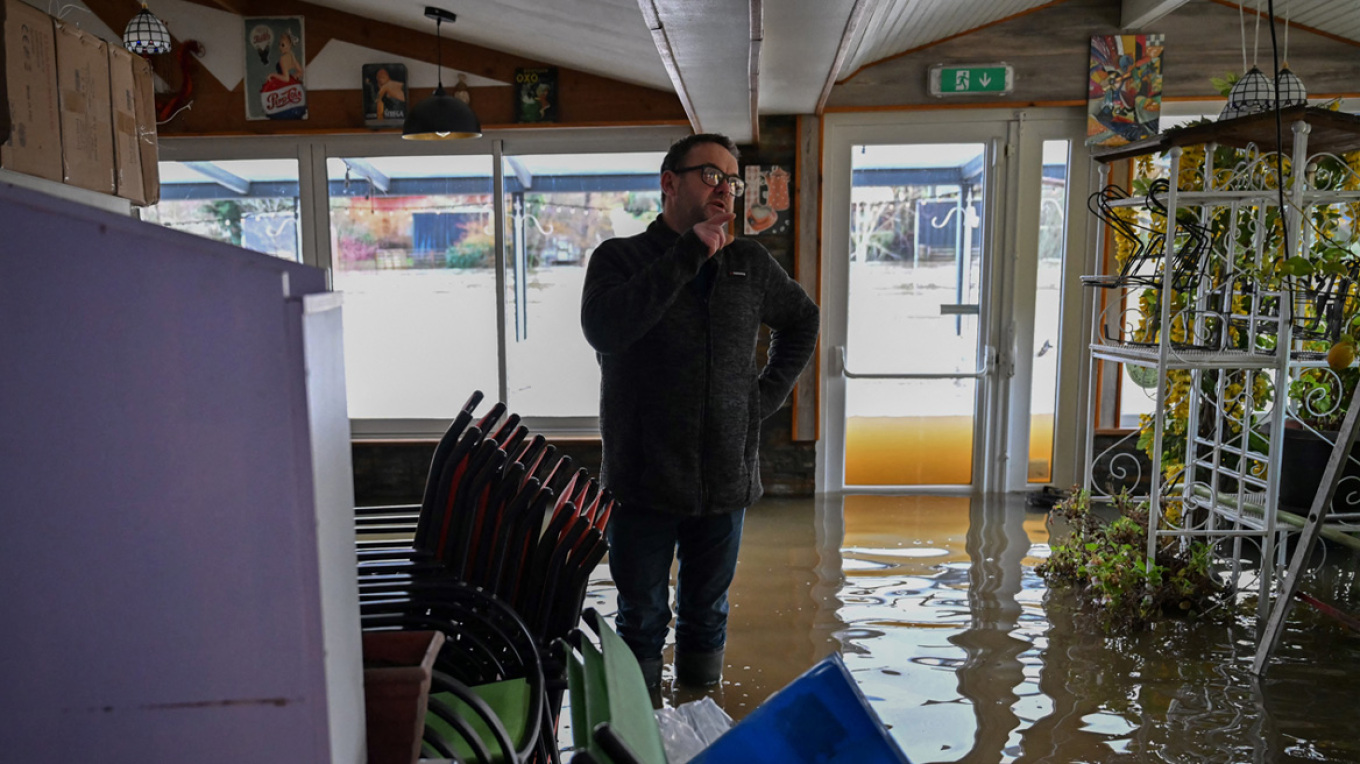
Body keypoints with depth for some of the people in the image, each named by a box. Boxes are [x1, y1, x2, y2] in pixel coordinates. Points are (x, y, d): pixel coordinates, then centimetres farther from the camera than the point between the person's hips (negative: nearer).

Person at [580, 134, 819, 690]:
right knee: (641, 621, 10)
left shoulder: (750, 263, 8)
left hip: (726, 478, 3)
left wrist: (771, 390, 10)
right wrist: (689, 253, -21)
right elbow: (604, 329, -24)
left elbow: (802, 320, 25)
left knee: (707, 617, 18)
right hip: (644, 478, -3)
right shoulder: (619, 258, -2)